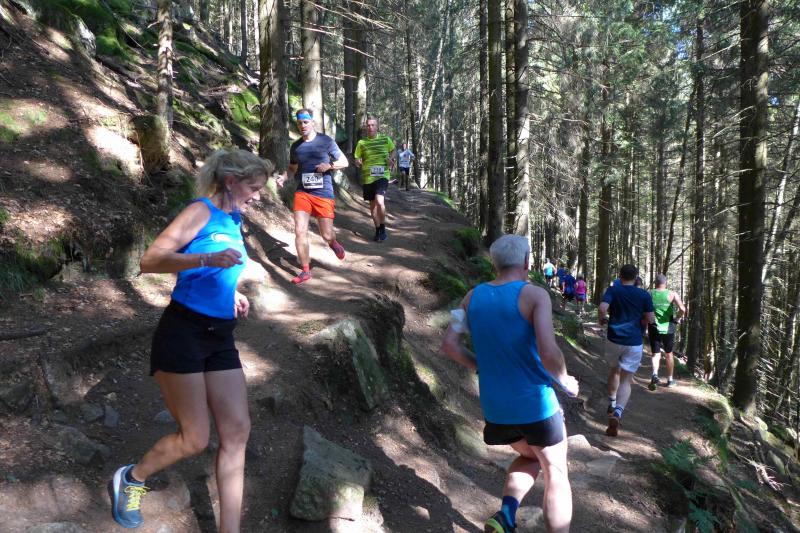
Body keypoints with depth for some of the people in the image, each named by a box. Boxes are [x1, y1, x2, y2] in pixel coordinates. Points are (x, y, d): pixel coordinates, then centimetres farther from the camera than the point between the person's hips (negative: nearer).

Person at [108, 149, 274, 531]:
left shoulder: (233, 222, 14)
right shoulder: (202, 211, -9)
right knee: (195, 439, 0)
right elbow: (151, 260, -19)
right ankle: (130, 479, 29)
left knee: (237, 430, 0)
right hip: (183, 332, -7)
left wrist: (232, 294, 12)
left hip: (220, 338, 8)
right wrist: (208, 259, -31)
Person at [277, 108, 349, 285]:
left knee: (327, 235, 1)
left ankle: (333, 243, 40)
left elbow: (344, 162, 4)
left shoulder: (326, 141, -1)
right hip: (302, 193, 3)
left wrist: (329, 165, -15)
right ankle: (305, 271, 5)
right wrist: (284, 177, 0)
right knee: (300, 231, -8)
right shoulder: (295, 146, 9)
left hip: (324, 194, -3)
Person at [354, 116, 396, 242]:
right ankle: (377, 230, 27)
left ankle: (383, 228, -2)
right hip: (367, 177, 3)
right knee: (372, 204, 11)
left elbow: (392, 151, 21)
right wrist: (358, 162, -11)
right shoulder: (361, 143, 4)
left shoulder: (385, 139, 2)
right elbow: (357, 160, 11)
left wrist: (391, 159, 2)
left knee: (379, 201, -21)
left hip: (382, 176, -3)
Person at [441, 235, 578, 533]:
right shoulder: (535, 295, -14)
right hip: (535, 403, -5)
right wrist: (565, 381, -4)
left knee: (530, 457, 29)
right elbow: (549, 353, -24)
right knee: (556, 475, 14)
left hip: (495, 407, 5)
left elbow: (449, 345, 1)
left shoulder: (473, 296, 2)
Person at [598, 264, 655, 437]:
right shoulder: (644, 295, -2)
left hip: (614, 339, 1)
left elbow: (602, 308, -17)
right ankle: (617, 412, -24)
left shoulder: (612, 290, -3)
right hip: (634, 343, -1)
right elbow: (650, 319, -2)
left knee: (614, 370, 27)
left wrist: (601, 319, 3)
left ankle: (612, 405, 37)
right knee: (626, 381, -1)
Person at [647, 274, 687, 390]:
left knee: (656, 354, 6)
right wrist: (678, 318, -2)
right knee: (669, 354, 18)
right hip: (668, 328, 0)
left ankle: (655, 375, -21)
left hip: (654, 329, 0)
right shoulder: (672, 294, -5)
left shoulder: (649, 295, -2)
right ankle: (670, 380, 28)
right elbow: (682, 309, -20)